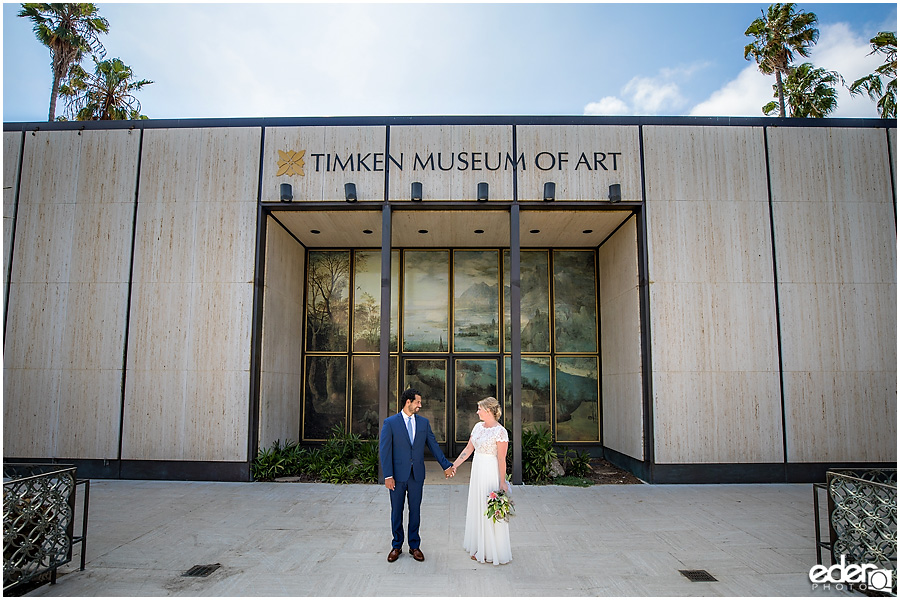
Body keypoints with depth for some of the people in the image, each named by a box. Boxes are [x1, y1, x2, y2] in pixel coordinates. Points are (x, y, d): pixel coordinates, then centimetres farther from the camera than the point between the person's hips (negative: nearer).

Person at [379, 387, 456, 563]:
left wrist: (446, 466, 8)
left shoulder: (424, 422, 5)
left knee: (415, 510, 10)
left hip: (417, 475, 3)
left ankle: (414, 545, 24)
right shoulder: (390, 423, -6)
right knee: (397, 511, 9)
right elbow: (384, 450, -8)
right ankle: (397, 546, 24)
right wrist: (388, 475, -13)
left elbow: (433, 445, 10)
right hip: (398, 475, -2)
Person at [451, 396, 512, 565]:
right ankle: (479, 546, 32)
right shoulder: (478, 426, 5)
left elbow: (501, 459, -17)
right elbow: (468, 449, 10)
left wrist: (502, 482, -17)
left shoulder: (500, 431, -18)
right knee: (476, 508, 17)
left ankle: (489, 551, 18)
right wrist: (454, 466, 8)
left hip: (491, 473, -8)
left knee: (489, 511, 3)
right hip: (477, 471, 8)